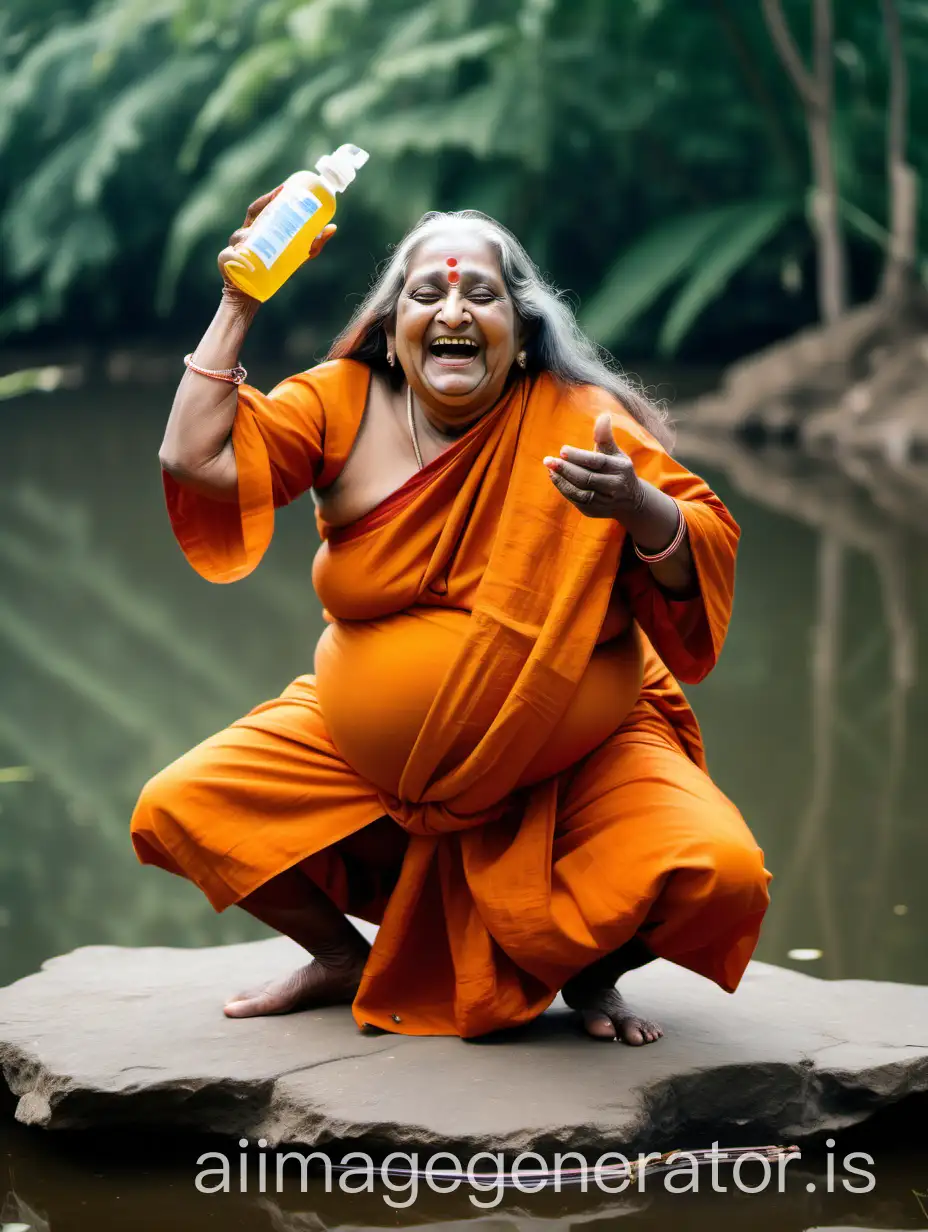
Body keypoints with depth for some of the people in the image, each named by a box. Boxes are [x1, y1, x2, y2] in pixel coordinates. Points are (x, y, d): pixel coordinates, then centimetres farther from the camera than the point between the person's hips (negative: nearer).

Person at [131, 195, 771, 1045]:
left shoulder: (579, 420, -12)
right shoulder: (344, 405, -4)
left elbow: (708, 553, -15)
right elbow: (196, 460, -15)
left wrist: (635, 506, -36)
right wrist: (240, 304, -12)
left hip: (574, 762, -3)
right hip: (367, 749, 3)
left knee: (718, 874, -27)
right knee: (176, 810, -8)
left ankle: (591, 970, 10)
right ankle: (345, 957, 19)